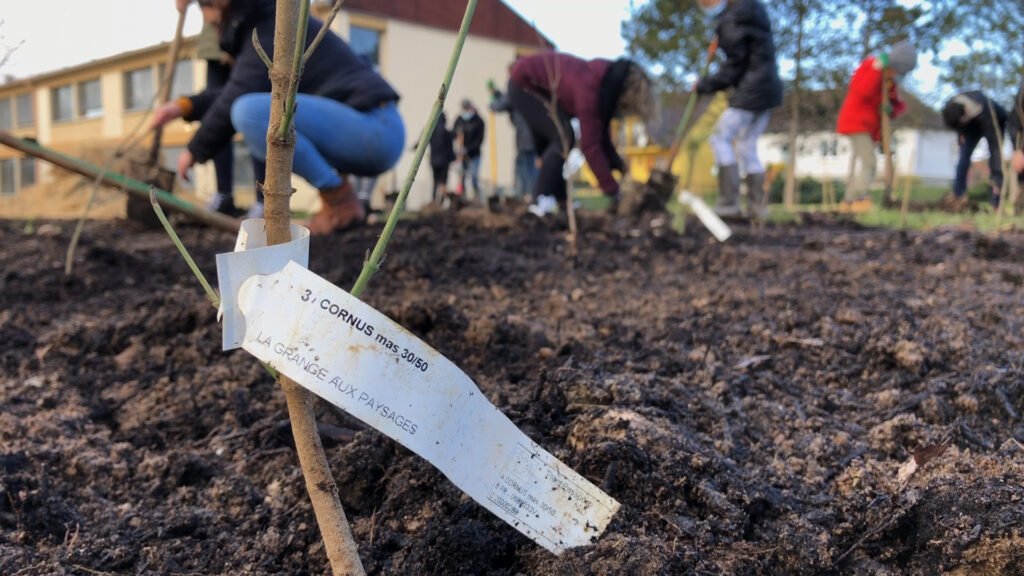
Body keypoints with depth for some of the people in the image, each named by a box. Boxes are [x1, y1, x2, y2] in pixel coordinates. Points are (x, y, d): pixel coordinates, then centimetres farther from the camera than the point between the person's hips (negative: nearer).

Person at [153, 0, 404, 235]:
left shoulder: (272, 28, -9)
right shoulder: (265, 22, 21)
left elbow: (235, 102, -10)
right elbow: (238, 93, 28)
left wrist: (195, 151, 3)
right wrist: (186, 106, 19)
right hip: (365, 131, 10)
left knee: (250, 112, -23)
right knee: (257, 131, 20)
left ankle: (340, 200, -12)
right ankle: (338, 186, 7)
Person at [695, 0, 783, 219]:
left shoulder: (732, 21, -14)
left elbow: (735, 67, -13)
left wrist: (705, 85, -5)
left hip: (752, 90, -9)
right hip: (768, 88, 9)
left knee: (721, 138, -4)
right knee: (748, 146, 12)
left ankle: (728, 202, -8)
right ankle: (757, 205, 11)